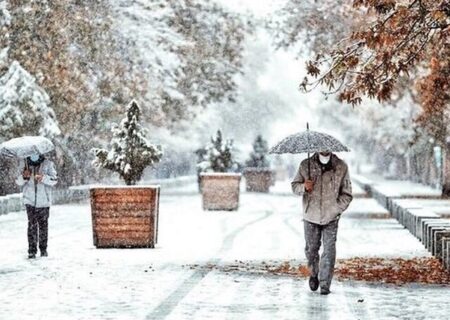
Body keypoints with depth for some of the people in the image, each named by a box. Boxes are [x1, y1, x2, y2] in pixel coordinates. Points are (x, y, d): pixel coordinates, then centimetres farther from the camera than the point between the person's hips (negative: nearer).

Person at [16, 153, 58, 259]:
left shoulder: (48, 164, -2)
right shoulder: (25, 164, 3)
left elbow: (54, 180, -8)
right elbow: (18, 182, 6)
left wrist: (43, 177, -27)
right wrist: (24, 176, -16)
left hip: (43, 201, 0)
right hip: (30, 201, 0)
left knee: (43, 225, 7)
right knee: (32, 225, -6)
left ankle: (43, 249, 19)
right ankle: (32, 251, -5)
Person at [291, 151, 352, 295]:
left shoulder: (341, 167, -3)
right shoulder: (306, 165, 0)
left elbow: (347, 194, 2)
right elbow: (294, 186, 6)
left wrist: (335, 210, -9)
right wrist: (303, 187, -17)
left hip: (331, 218, -1)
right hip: (310, 217, 1)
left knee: (329, 250, -6)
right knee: (311, 248, 11)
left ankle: (325, 284, 0)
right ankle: (313, 274, 36)